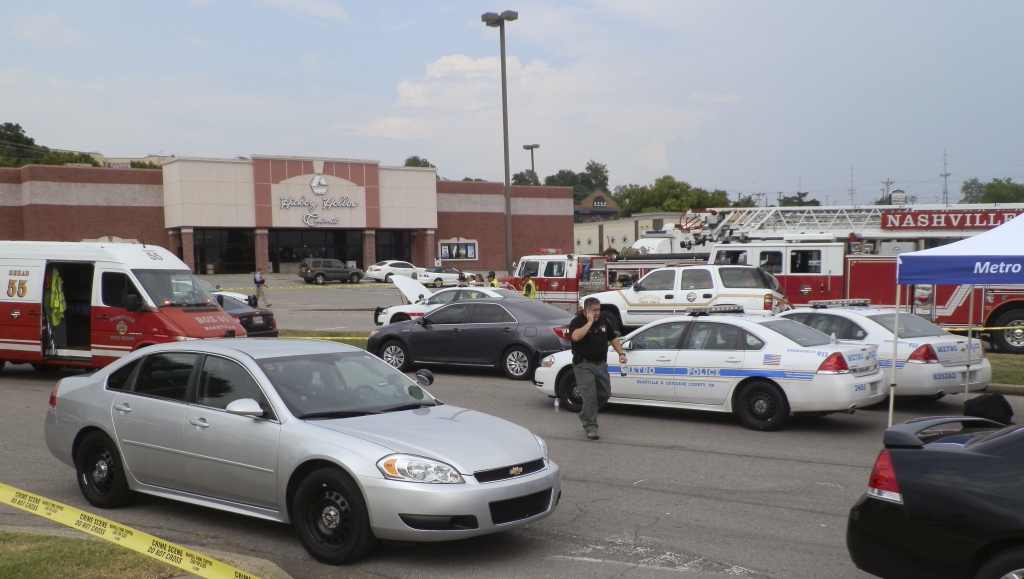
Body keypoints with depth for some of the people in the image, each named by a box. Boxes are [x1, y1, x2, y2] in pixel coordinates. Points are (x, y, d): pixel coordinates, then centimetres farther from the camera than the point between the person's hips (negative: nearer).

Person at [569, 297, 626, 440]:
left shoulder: (604, 321, 8)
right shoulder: (577, 321, -10)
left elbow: (613, 338, 18)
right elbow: (576, 336, -30)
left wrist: (621, 353, 6)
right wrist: (589, 322, -22)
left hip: (601, 364, 6)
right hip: (584, 365, -6)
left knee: (605, 394, 11)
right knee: (589, 396, -10)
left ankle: (586, 415, 31)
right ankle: (591, 427, -5)